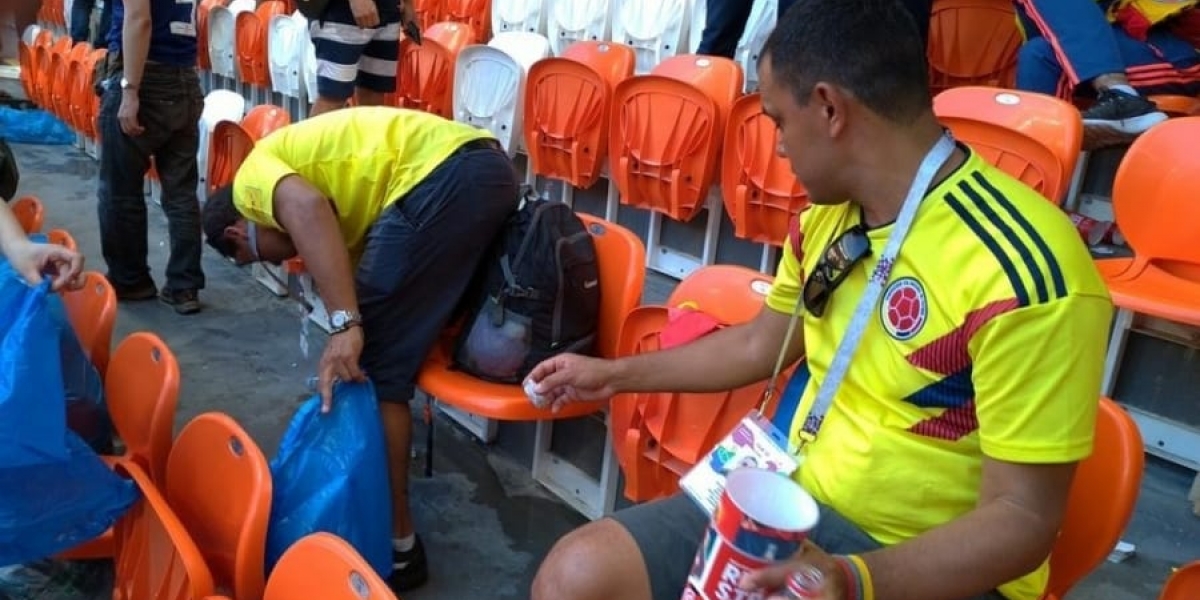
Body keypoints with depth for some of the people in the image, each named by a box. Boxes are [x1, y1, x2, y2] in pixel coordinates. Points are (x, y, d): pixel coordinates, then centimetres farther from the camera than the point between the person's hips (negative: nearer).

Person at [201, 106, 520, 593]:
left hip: (444, 178, -10)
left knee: (372, 368, 1)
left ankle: (395, 543, 9)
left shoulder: (251, 177, 12)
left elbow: (307, 209, -15)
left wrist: (344, 326, -20)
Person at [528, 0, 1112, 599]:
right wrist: (616, 374, 23)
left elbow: (1022, 517, -19)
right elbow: (759, 342, 16)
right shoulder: (828, 215, 0)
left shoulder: (1024, 274, -24)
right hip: (796, 504, 6)